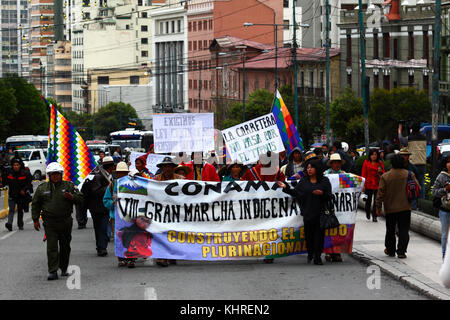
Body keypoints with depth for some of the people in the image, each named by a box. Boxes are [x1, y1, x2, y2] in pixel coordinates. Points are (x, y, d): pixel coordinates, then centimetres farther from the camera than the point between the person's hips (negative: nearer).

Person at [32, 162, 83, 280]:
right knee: (52, 247, -9)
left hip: (66, 221, 1)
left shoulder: (69, 186, 5)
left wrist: (71, 197, -16)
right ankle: (53, 272, -11)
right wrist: (35, 220, 7)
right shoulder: (42, 188, 6)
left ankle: (64, 269, 25)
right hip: (50, 223, -1)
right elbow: (36, 204, 12)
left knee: (65, 246, 10)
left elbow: (80, 198, 5)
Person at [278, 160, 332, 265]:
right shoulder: (304, 181, 12)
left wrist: (322, 193, -16)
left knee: (319, 234, -4)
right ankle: (310, 254, 18)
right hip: (308, 212, 2)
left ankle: (317, 257, 0)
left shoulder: (324, 181, 4)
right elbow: (295, 192, 8)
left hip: (320, 213, -2)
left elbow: (329, 196, 2)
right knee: (308, 234, 2)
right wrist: (286, 187, -4)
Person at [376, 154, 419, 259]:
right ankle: (401, 251, -4)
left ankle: (390, 250, 23)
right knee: (403, 230, 3)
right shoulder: (410, 175, -5)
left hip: (390, 208, 0)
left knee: (390, 230, 14)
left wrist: (378, 207, 1)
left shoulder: (385, 176, -7)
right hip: (405, 207, 0)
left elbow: (380, 193, -6)